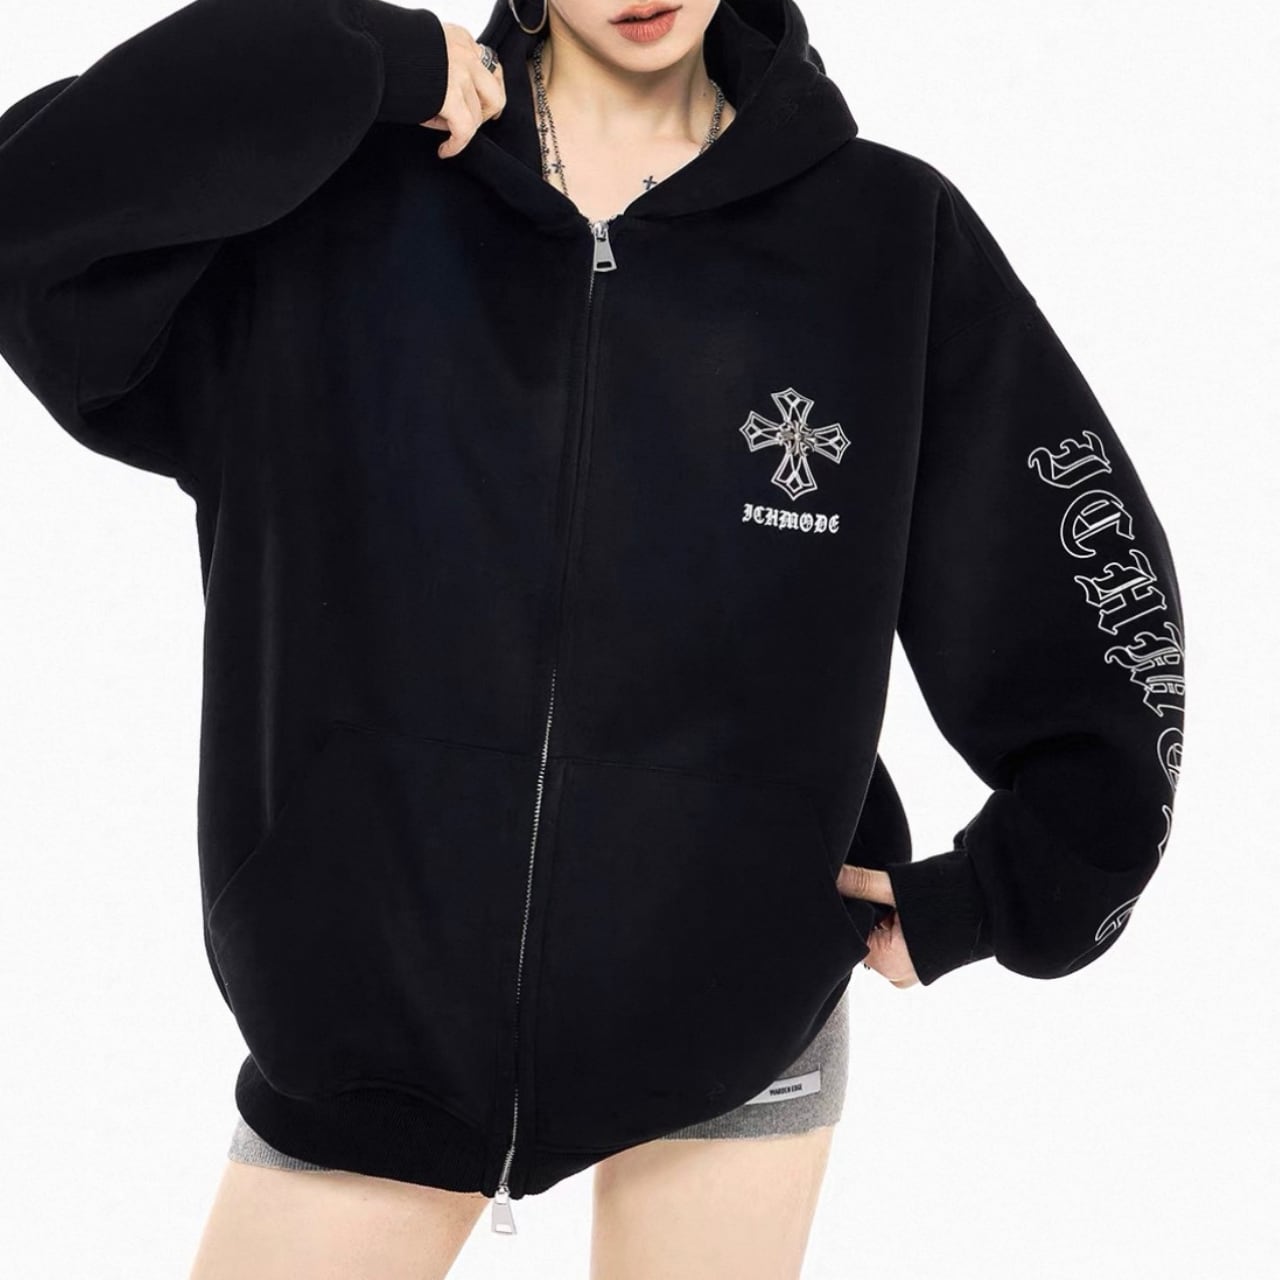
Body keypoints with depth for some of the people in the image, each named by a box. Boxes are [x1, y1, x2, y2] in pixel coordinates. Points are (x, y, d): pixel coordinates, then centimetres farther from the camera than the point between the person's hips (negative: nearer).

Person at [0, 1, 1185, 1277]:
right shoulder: (333, 198, -4)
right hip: (371, 1006, 0)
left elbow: (1098, 588, 2)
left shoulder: (891, 235, -4)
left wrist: (976, 905, 0)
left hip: (735, 1008, 0)